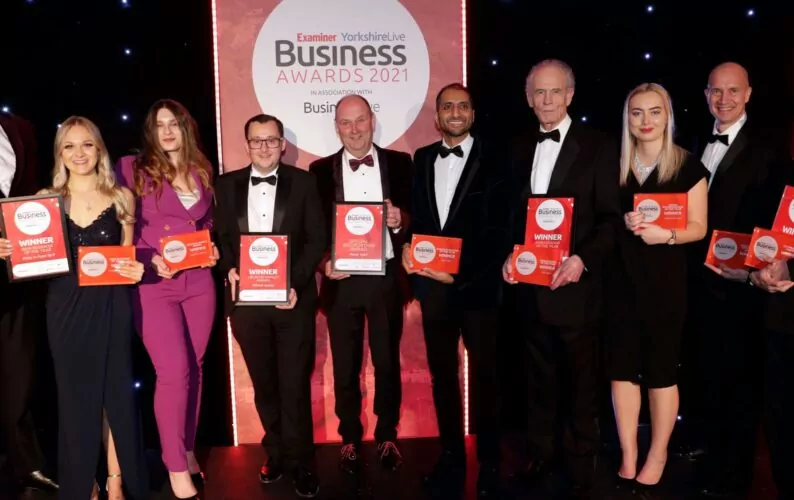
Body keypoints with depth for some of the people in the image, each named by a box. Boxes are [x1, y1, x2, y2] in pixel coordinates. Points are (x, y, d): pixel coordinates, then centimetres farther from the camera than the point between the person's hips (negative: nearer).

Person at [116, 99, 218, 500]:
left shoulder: (201, 171, 11)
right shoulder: (134, 168, -2)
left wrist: (212, 248, 3)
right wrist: (150, 259, -17)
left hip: (199, 283, 4)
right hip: (154, 285, -4)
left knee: (194, 367, 11)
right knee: (174, 371, -8)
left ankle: (187, 449, 27)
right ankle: (176, 466, 7)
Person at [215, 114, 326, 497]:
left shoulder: (303, 182, 2)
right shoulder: (227, 185, 8)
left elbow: (318, 238, -2)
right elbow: (220, 237, 9)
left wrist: (296, 283, -13)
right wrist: (230, 270, -10)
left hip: (292, 297, -2)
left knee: (294, 383, 3)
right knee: (263, 383, 13)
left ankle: (301, 462, 17)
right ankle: (276, 452, 30)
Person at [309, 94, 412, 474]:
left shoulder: (399, 163, 4)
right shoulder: (321, 170, 4)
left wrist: (401, 221, -19)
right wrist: (323, 263, -14)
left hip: (386, 278, 0)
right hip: (341, 280, 0)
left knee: (388, 362, 11)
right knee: (345, 366, 10)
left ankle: (387, 437, 27)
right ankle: (350, 439, 26)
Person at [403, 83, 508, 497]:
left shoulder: (492, 161, -5)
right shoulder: (422, 158, 11)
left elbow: (497, 230, -10)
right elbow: (415, 216, 12)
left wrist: (461, 273, -17)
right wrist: (408, 246, -8)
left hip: (476, 285, -4)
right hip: (433, 284, 5)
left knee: (484, 374, 8)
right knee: (442, 373, 13)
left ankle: (489, 461, 22)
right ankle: (450, 455, 27)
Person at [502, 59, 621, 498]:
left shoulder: (596, 147, -5)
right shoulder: (522, 149, 10)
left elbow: (611, 218, -9)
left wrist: (582, 259, -22)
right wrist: (510, 255, -1)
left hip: (573, 285, -4)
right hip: (529, 285, 5)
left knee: (579, 382, 9)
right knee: (539, 379, 17)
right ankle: (541, 454, 33)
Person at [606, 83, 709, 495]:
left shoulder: (688, 165, -1)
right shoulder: (615, 165, 8)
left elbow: (698, 226, -3)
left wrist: (667, 234, -22)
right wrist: (622, 224, -9)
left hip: (665, 278, -3)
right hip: (621, 277, 3)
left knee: (662, 367, 5)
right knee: (621, 365, 4)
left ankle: (657, 457, 21)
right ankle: (627, 457, 16)